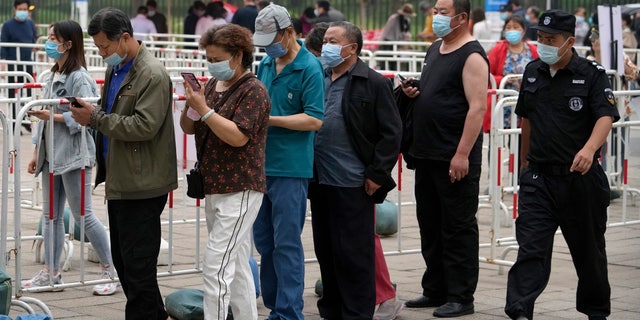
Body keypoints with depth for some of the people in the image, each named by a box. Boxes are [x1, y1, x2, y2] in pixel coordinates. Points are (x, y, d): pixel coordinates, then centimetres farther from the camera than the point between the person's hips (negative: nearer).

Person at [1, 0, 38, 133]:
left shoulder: (30, 23, 8)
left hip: (28, 64, 4)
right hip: (13, 65, -4)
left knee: (29, 94, 6)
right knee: (14, 95, 2)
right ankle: (15, 125, 8)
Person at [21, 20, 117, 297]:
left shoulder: (79, 77, -12)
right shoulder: (54, 76, 14)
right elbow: (45, 117, 16)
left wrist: (51, 115, -22)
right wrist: (37, 152, 15)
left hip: (73, 154, -9)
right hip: (51, 154, 9)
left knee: (83, 215, -4)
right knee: (51, 215, 11)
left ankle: (110, 271, 6)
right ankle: (50, 272, 18)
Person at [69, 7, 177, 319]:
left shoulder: (153, 75, -15)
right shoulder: (115, 68, 14)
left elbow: (144, 127, -23)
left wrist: (95, 117, -20)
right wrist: (90, 114, 2)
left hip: (142, 186, -10)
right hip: (120, 182, 10)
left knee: (138, 268, -4)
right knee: (122, 260, 16)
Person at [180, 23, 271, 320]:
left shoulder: (253, 91, -11)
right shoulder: (212, 85, 12)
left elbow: (238, 136, -21)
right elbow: (189, 128, 13)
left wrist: (204, 109, -21)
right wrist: (189, 107, -7)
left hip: (239, 190, -8)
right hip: (214, 189, 8)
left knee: (216, 265, -13)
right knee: (236, 267, 13)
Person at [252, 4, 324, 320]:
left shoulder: (309, 68, -10)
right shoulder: (266, 64, 12)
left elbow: (314, 120, -15)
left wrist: (270, 119, -18)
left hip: (290, 167, -7)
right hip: (261, 163, 7)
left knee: (286, 243, -4)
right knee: (263, 240, 12)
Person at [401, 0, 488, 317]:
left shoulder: (472, 56, -13)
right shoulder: (435, 49, 15)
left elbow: (477, 107, -19)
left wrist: (462, 154, -23)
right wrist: (414, 92, 5)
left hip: (455, 160, -9)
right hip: (427, 155, 9)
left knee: (458, 228, -2)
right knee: (430, 226, 15)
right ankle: (435, 290, 25)